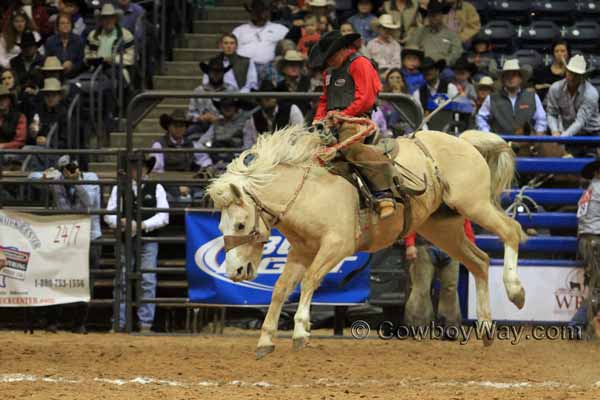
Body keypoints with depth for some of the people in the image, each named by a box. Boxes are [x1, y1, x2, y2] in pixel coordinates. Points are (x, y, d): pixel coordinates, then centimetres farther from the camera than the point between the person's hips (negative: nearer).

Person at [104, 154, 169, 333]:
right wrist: (122, 222, -15)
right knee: (122, 282, 1)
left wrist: (142, 225, -15)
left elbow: (163, 217, -2)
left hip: (148, 242, -1)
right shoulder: (119, 189, 10)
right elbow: (109, 215, 6)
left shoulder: (156, 188, 6)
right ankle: (119, 323, 6)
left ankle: (146, 324, 1)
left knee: (148, 282, -3)